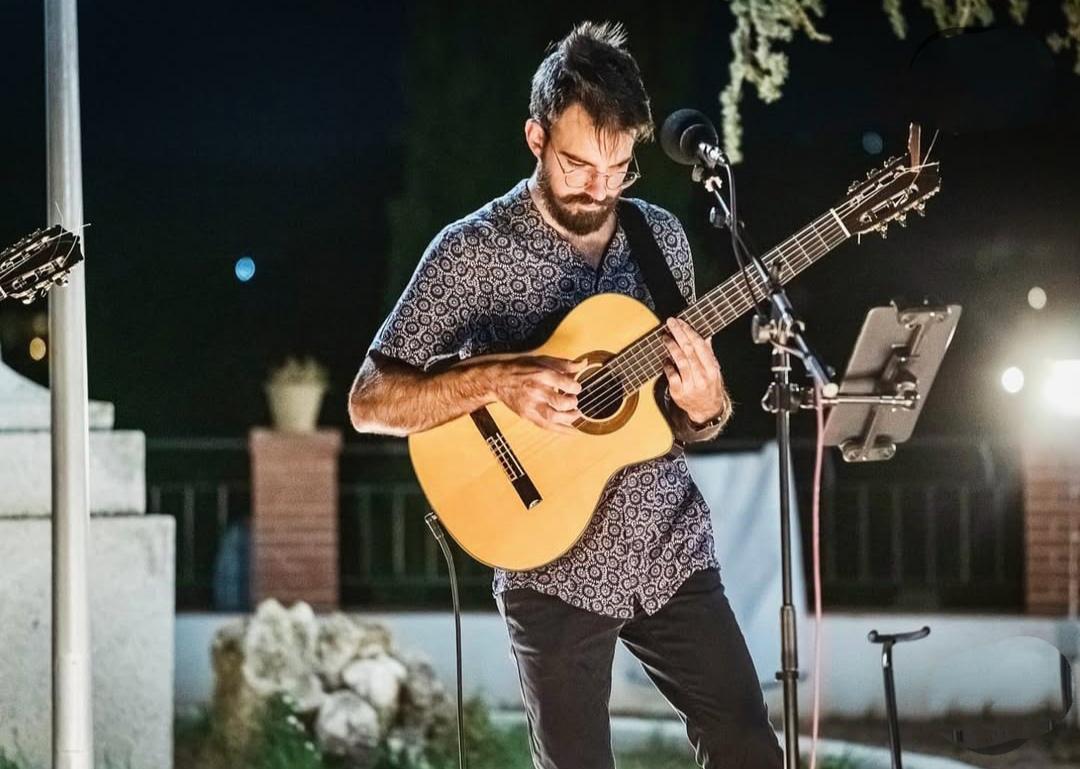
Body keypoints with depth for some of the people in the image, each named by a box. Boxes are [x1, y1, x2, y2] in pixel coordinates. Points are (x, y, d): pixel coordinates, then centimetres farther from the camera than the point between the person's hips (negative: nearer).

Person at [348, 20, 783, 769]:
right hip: (556, 572, -4)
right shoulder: (474, 251, -10)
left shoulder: (661, 238, 5)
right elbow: (370, 403, -10)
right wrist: (497, 380, -24)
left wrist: (704, 408, -11)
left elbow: (687, 420, 13)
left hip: (673, 554, 4)